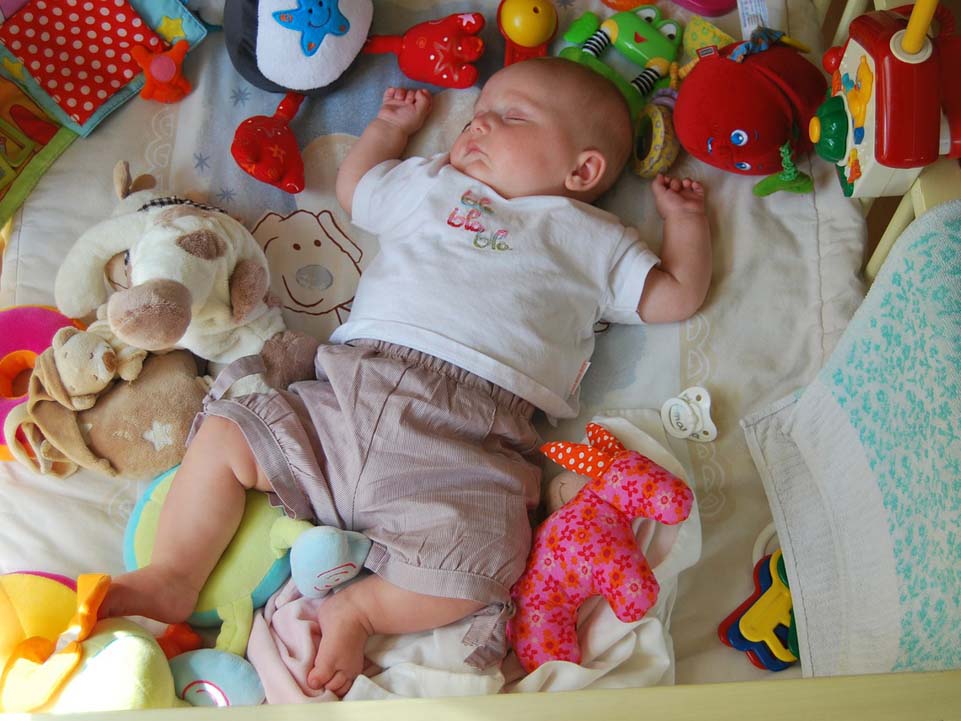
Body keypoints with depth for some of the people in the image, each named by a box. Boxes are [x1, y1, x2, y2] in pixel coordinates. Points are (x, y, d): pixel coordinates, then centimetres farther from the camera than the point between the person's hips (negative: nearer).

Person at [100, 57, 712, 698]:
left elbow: (676, 297, 21)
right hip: (350, 394, 4)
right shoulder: (429, 184, 28)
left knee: (474, 569, -27)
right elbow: (354, 187, 43)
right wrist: (391, 125, 46)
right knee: (226, 434, -3)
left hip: (464, 445, -3)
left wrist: (686, 218, 22)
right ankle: (173, 579, 9)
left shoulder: (590, 238, 21)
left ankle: (356, 610, -3)